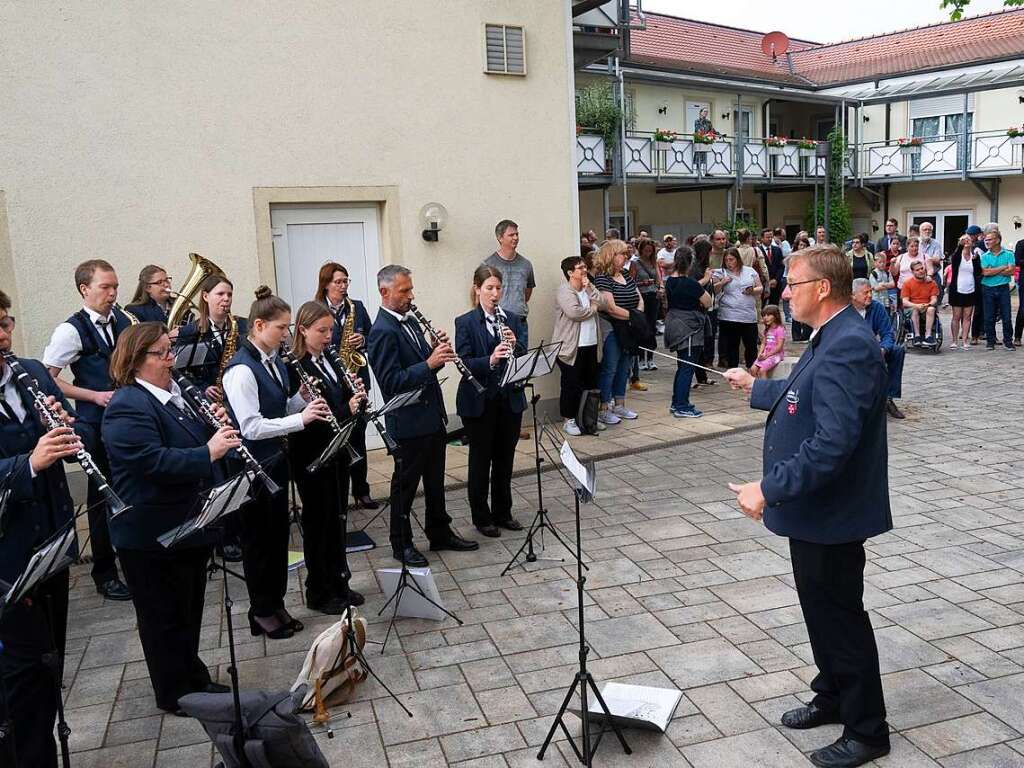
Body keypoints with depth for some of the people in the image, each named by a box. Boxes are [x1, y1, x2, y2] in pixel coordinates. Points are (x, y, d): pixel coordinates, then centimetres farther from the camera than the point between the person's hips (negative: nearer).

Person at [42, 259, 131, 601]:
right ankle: (104, 574, 21)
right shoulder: (71, 330, -11)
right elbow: (46, 379, -11)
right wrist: (95, 396, -17)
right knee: (102, 495, 6)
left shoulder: (124, 320, 6)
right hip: (97, 424, -5)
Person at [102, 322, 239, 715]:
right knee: (166, 616, 8)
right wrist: (209, 453, -30)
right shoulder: (127, 408, -19)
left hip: (192, 523, 9)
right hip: (153, 535, -9)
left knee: (190, 608, 21)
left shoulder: (178, 392, 9)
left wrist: (215, 426, -1)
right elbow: (153, 462, -30)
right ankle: (174, 693, 23)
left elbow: (193, 441, 19)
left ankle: (193, 676, 37)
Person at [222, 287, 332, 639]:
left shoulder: (273, 360, 5)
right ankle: (262, 611, 22)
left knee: (279, 532, 16)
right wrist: (301, 418, -28)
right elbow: (251, 427, -26)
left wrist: (303, 397, -4)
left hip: (275, 459, 8)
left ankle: (276, 604, 30)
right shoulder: (241, 370, -21)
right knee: (259, 538, 6)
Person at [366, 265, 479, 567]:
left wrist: (438, 351, -5)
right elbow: (392, 382, -25)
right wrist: (429, 363, -31)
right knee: (405, 485, 7)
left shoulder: (409, 321, 9)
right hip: (408, 423, -9)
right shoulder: (382, 331, -19)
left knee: (435, 480, 19)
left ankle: (440, 533, 33)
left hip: (432, 416, 9)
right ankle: (401, 544, 21)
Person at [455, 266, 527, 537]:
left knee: (505, 459, 13)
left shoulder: (511, 319, 7)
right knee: (481, 460, 7)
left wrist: (514, 346, -15)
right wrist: (490, 360, -30)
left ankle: (503, 513, 28)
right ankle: (481, 517, 20)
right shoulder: (465, 322, -6)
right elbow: (464, 363, -14)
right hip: (479, 402, -4)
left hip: (510, 399, 4)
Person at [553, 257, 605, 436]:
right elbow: (574, 312, -25)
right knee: (571, 385, -1)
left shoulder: (588, 288, 14)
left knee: (591, 382, 13)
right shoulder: (564, 291, -11)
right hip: (572, 347, -7)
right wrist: (592, 309, -8)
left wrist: (589, 288, -9)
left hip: (591, 345, 8)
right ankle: (569, 420, 9)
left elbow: (602, 304, 1)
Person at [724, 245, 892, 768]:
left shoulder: (849, 346, -26)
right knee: (822, 609, 22)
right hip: (814, 506, 10)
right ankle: (832, 698, 41)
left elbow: (832, 443, -33)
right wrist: (755, 387, 34)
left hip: (831, 512, -10)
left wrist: (769, 489, -30)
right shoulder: (831, 337, 7)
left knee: (840, 615, 6)